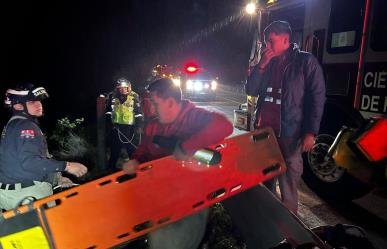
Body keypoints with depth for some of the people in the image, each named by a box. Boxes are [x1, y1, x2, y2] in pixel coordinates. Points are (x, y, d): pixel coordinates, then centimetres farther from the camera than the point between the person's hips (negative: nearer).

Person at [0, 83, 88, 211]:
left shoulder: (13, 124, 17)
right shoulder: (26, 126, -16)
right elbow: (29, 161, -30)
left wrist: (56, 178, 19)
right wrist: (66, 166, -28)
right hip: (26, 194, -10)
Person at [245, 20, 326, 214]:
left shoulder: (306, 62, -3)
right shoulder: (267, 63, 15)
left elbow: (317, 98, -7)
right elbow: (250, 91, 7)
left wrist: (311, 132, -15)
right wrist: (261, 65, -5)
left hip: (290, 135, -5)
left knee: (288, 187, -1)